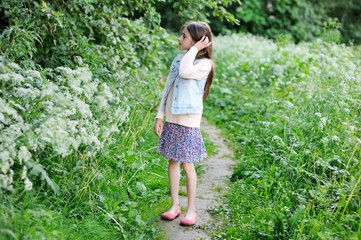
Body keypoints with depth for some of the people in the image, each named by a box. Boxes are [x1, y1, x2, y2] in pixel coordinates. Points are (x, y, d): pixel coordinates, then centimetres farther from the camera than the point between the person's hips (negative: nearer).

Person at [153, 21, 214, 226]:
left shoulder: (204, 64, -10)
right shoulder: (179, 59, 10)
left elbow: (185, 72, -31)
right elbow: (168, 89, 12)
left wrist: (194, 49, -17)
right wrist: (160, 116, 9)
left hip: (188, 121, -6)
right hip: (171, 119, 7)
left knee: (188, 165, 0)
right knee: (173, 161, 11)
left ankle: (191, 209, 12)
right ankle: (175, 205, 22)